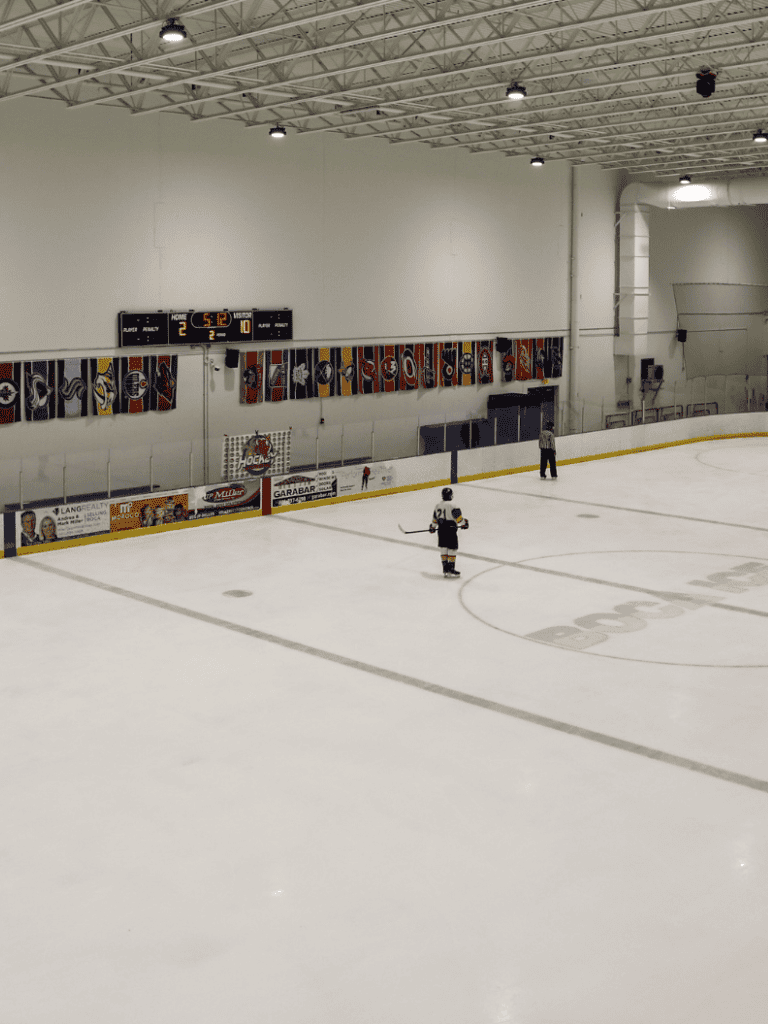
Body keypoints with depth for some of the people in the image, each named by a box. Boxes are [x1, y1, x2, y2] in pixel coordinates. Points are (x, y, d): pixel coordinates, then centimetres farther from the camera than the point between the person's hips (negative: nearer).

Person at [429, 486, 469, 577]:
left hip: (441, 530, 7)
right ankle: (451, 569, -3)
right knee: (452, 549, -1)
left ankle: (445, 568, 14)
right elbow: (458, 517, -15)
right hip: (451, 529, -7)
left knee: (443, 548, 13)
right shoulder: (452, 505, -14)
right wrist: (463, 524, 2)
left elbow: (435, 518, 17)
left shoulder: (438, 505, 7)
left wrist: (432, 527, 31)